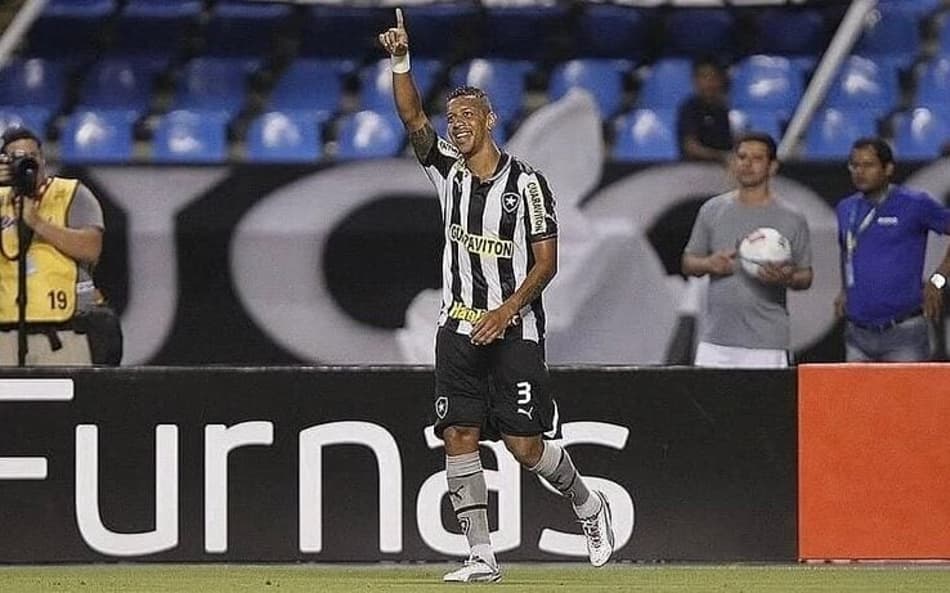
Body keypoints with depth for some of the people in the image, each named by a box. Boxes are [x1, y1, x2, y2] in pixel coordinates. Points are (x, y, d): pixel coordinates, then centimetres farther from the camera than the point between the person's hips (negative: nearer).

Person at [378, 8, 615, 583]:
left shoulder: (526, 182, -6)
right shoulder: (449, 170, 7)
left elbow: (546, 261, -7)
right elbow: (413, 118, -6)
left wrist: (507, 310, -19)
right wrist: (401, 61, -20)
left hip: (513, 331, -4)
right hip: (459, 330, 4)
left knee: (526, 444, -5)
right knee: (460, 436, -5)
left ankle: (590, 507, 22)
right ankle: (482, 557, -3)